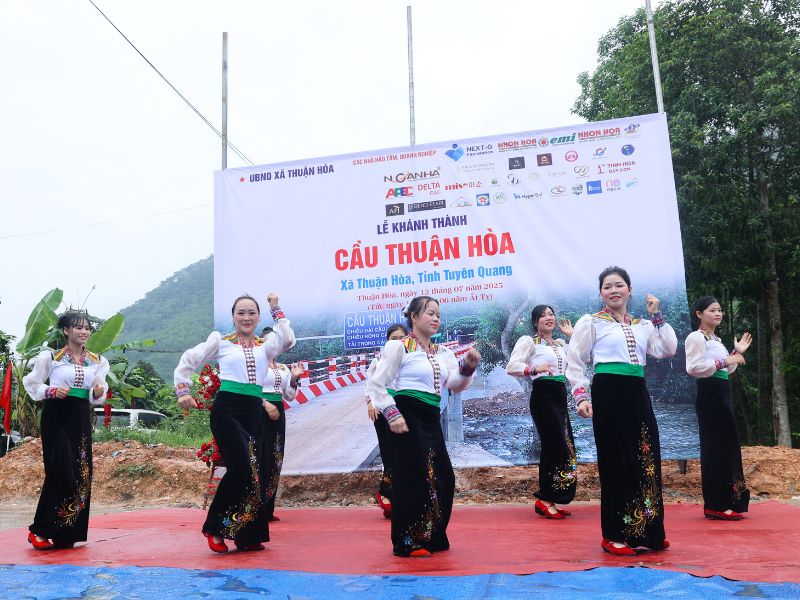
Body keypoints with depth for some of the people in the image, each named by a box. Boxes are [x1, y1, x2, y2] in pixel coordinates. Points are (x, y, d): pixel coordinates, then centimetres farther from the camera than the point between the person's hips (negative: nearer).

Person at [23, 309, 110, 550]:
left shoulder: (98, 361, 8)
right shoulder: (50, 357, -2)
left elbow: (96, 396, 9)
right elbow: (31, 383, 4)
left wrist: (99, 393, -13)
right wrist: (51, 391, -13)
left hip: (81, 420, 4)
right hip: (56, 418, -4)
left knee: (81, 474, 4)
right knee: (60, 471, -10)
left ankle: (67, 534, 16)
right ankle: (40, 530, 4)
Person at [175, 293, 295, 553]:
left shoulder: (265, 345, 11)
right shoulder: (221, 341, 6)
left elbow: (288, 339, -9)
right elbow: (188, 360, 9)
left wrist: (276, 309, -1)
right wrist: (183, 391, 0)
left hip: (255, 413, 4)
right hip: (226, 411, -4)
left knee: (254, 473, 5)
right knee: (242, 469, -16)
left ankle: (249, 536, 16)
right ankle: (214, 527, 2)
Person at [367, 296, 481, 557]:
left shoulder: (442, 352, 15)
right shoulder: (399, 347, -6)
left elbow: (455, 385, 4)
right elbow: (375, 383, -11)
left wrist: (468, 368, -14)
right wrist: (392, 414, -18)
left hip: (431, 420, 8)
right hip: (408, 418, -8)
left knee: (443, 479, 9)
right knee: (411, 479, -4)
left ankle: (432, 537, 27)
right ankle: (407, 543, 10)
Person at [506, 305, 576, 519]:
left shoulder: (561, 344, 19)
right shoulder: (529, 341, -3)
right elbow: (511, 367, -12)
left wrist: (572, 335, 15)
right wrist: (534, 369, -23)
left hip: (560, 397, 8)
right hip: (543, 395, -8)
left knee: (559, 448, 8)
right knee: (557, 446, -11)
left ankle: (548, 500, 18)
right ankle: (544, 500, -2)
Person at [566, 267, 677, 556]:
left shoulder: (642, 325, 16)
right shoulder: (591, 322, 1)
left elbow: (667, 350, 5)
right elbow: (575, 362, -3)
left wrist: (657, 316, 6)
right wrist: (581, 397, -13)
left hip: (638, 395, 6)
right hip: (608, 394, -5)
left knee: (646, 461, 8)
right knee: (616, 462, -2)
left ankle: (646, 532, 23)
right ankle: (614, 536, 10)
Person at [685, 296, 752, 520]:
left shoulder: (716, 339, 20)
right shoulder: (696, 337, -9)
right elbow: (693, 368, -21)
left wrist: (736, 354, 15)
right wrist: (724, 361, -20)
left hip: (721, 394, 10)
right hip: (709, 394, -10)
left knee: (727, 446, 10)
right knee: (715, 447, -9)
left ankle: (725, 502, 18)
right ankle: (715, 505, -3)